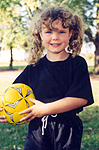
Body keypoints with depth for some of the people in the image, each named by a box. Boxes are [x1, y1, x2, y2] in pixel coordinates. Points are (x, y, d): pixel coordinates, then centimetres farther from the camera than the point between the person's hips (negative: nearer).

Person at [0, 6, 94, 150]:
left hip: (67, 129, -2)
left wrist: (46, 109, -17)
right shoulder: (34, 67, 6)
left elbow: (81, 98, -14)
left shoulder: (77, 64, -3)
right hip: (37, 128, 2)